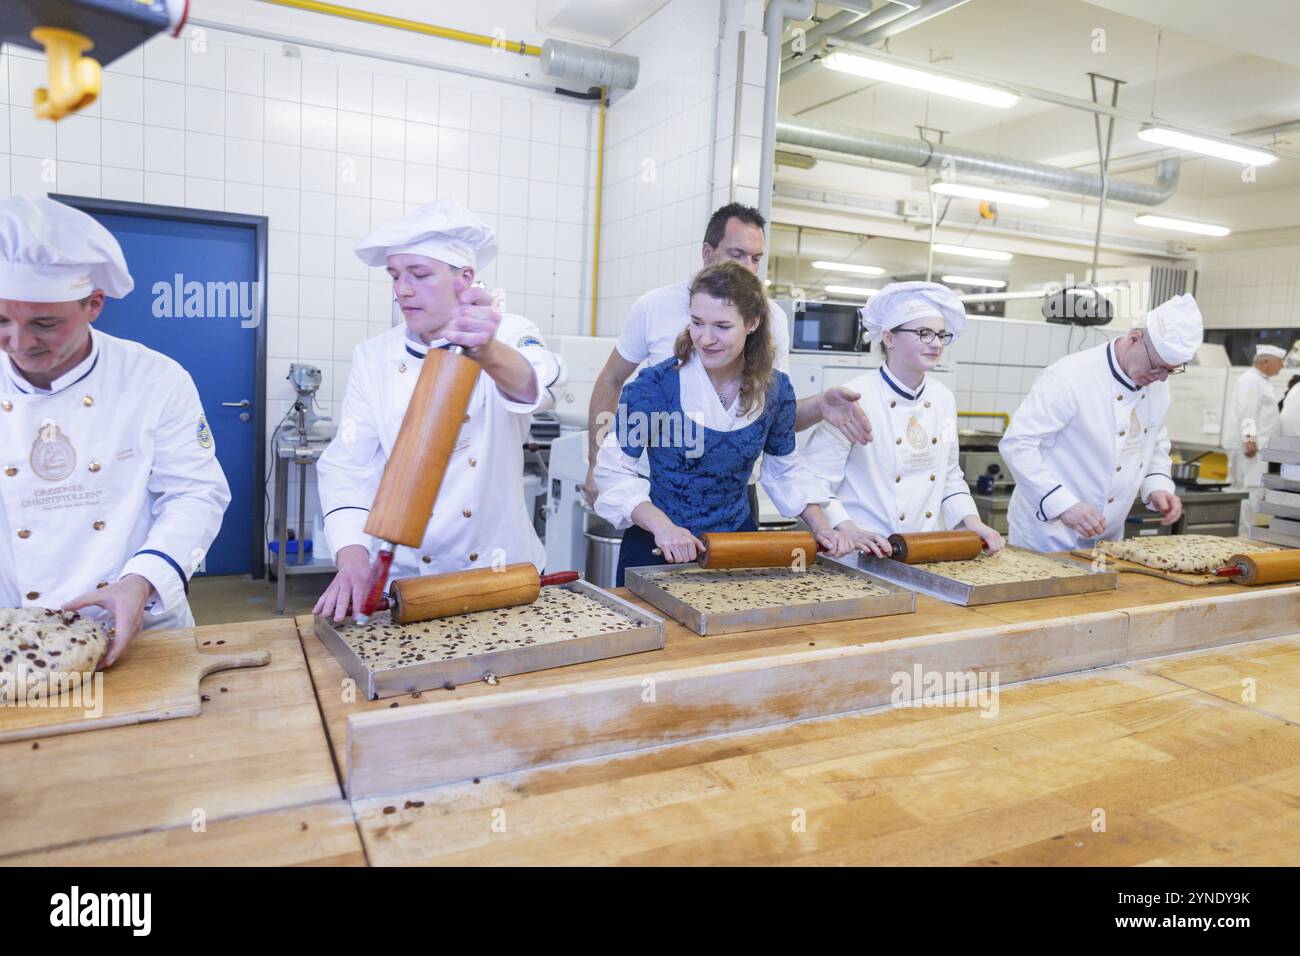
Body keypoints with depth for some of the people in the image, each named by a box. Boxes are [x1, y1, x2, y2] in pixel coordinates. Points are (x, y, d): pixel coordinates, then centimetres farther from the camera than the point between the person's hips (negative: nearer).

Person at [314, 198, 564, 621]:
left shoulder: (509, 334, -4)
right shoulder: (373, 357, 2)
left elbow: (536, 384, -26)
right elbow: (348, 466, -2)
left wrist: (487, 354, -49)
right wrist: (352, 557, -18)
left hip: (501, 569, -1)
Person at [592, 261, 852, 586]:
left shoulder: (776, 389, -6)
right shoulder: (655, 385, -18)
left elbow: (785, 470, 8)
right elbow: (614, 470, -14)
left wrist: (821, 528, -3)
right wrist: (662, 526, -27)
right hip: (659, 549, -3)